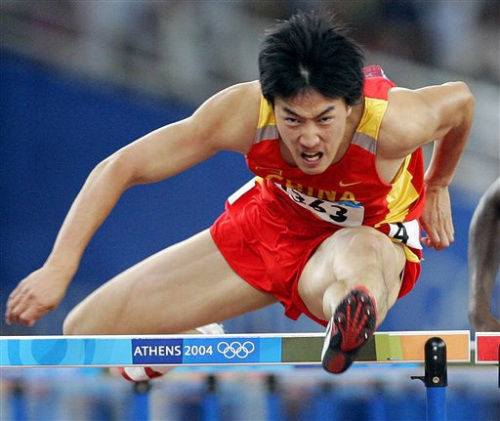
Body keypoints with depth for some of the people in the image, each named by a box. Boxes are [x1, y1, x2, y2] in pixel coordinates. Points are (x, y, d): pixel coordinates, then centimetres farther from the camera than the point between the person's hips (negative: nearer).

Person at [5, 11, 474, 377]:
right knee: (87, 333, 0)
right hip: (272, 216, 3)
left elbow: (461, 99, -9)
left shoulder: (393, 124, -34)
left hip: (370, 234, -3)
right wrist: (59, 267, -34)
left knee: (356, 269, -46)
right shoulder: (243, 114, -31)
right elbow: (118, 169, -24)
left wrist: (438, 187, 9)